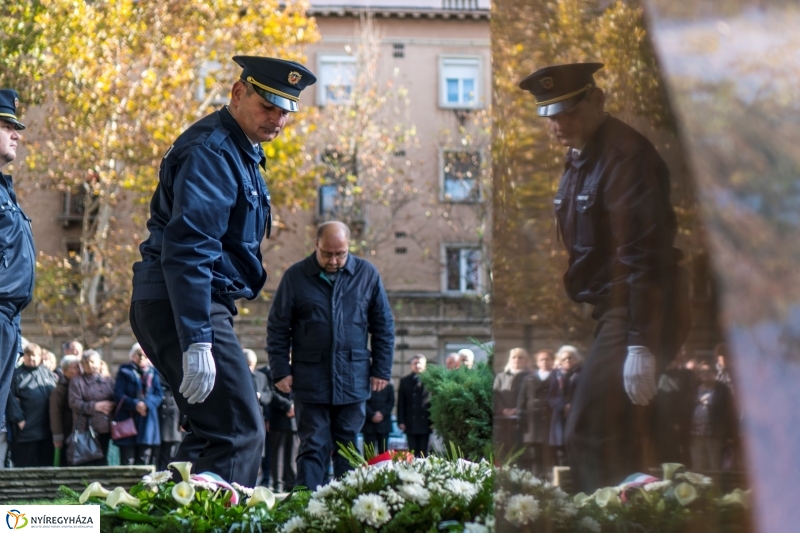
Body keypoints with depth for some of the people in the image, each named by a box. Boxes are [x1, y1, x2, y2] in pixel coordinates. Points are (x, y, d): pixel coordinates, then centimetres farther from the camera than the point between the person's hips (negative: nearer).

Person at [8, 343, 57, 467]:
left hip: (47, 427, 4)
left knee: (46, 462, 8)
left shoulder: (48, 373, 15)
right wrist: (19, 419, -15)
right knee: (26, 464, -1)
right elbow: (12, 398, -7)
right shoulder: (17, 374, 1)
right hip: (27, 428, -4)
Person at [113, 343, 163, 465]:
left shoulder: (153, 373, 15)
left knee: (144, 462, -1)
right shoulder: (125, 372, 7)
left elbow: (159, 395, 4)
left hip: (147, 422, 2)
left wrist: (146, 404, -15)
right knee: (127, 461, -6)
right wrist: (135, 404, -18)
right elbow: (118, 395, -4)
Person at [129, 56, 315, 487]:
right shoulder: (210, 152, -16)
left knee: (214, 433, 15)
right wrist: (197, 342, -31)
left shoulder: (240, 151, 18)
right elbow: (187, 249, -25)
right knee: (239, 433, -17)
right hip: (181, 307, -11)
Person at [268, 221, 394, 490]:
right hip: (310, 381, -1)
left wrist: (381, 369, 5)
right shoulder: (296, 276, 0)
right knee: (313, 448, -1)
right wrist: (281, 371, -2)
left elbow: (383, 326, 9)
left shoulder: (367, 274, 3)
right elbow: (277, 328, 4)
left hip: (353, 381, 1)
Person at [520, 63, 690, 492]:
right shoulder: (579, 158, 14)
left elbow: (645, 257, -23)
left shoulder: (626, 156, -18)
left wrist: (641, 345, -26)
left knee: (588, 435, -14)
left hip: (640, 312, -10)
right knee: (618, 438, 16)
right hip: (609, 309, 10)